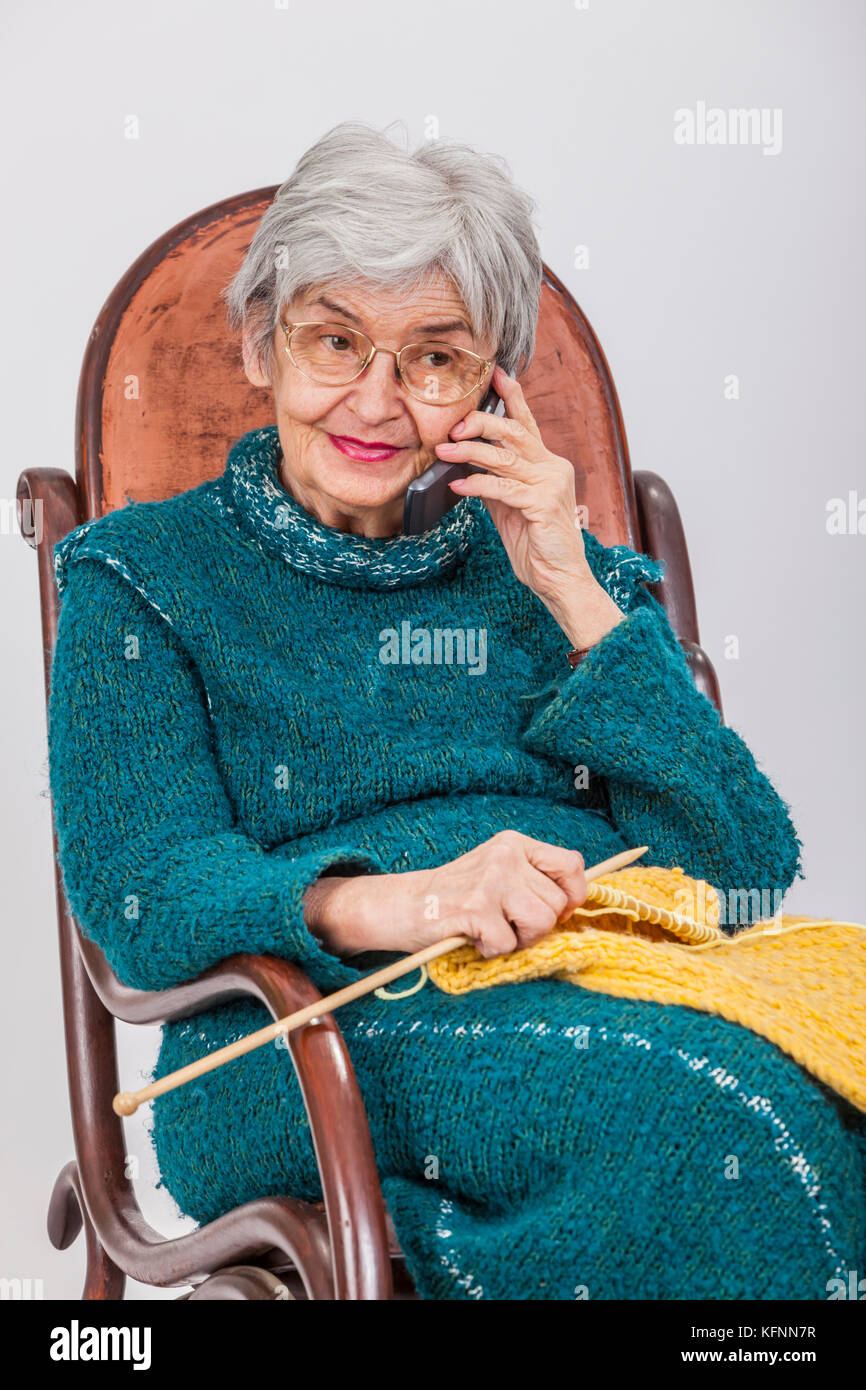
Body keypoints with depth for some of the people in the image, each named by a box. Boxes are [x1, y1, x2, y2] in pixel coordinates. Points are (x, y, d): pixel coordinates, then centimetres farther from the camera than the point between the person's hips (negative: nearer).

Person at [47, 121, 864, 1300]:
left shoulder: (561, 571, 22)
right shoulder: (149, 576, 13)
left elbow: (750, 871, 9)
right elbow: (142, 895, -3)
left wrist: (577, 598, 2)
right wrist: (386, 901, -23)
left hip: (623, 991, 4)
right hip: (321, 1037, -3)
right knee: (716, 1112, -33)